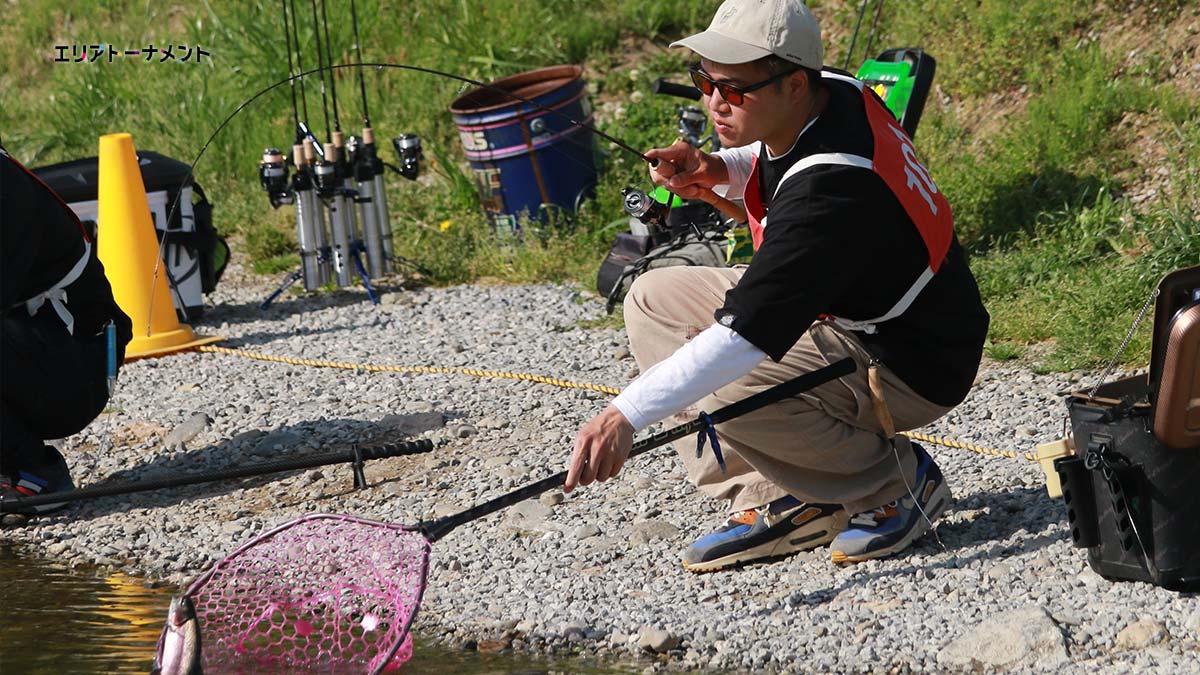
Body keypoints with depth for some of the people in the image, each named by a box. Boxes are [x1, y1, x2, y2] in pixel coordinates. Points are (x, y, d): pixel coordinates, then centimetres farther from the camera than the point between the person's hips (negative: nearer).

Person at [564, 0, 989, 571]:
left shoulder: (829, 191, -34)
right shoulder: (835, 92, -7)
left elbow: (743, 337, -39)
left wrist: (625, 416, -44)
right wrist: (719, 170, -3)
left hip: (909, 367, -10)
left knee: (721, 389, -30)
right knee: (655, 299, 4)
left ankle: (897, 482, -5)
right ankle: (783, 503, 3)